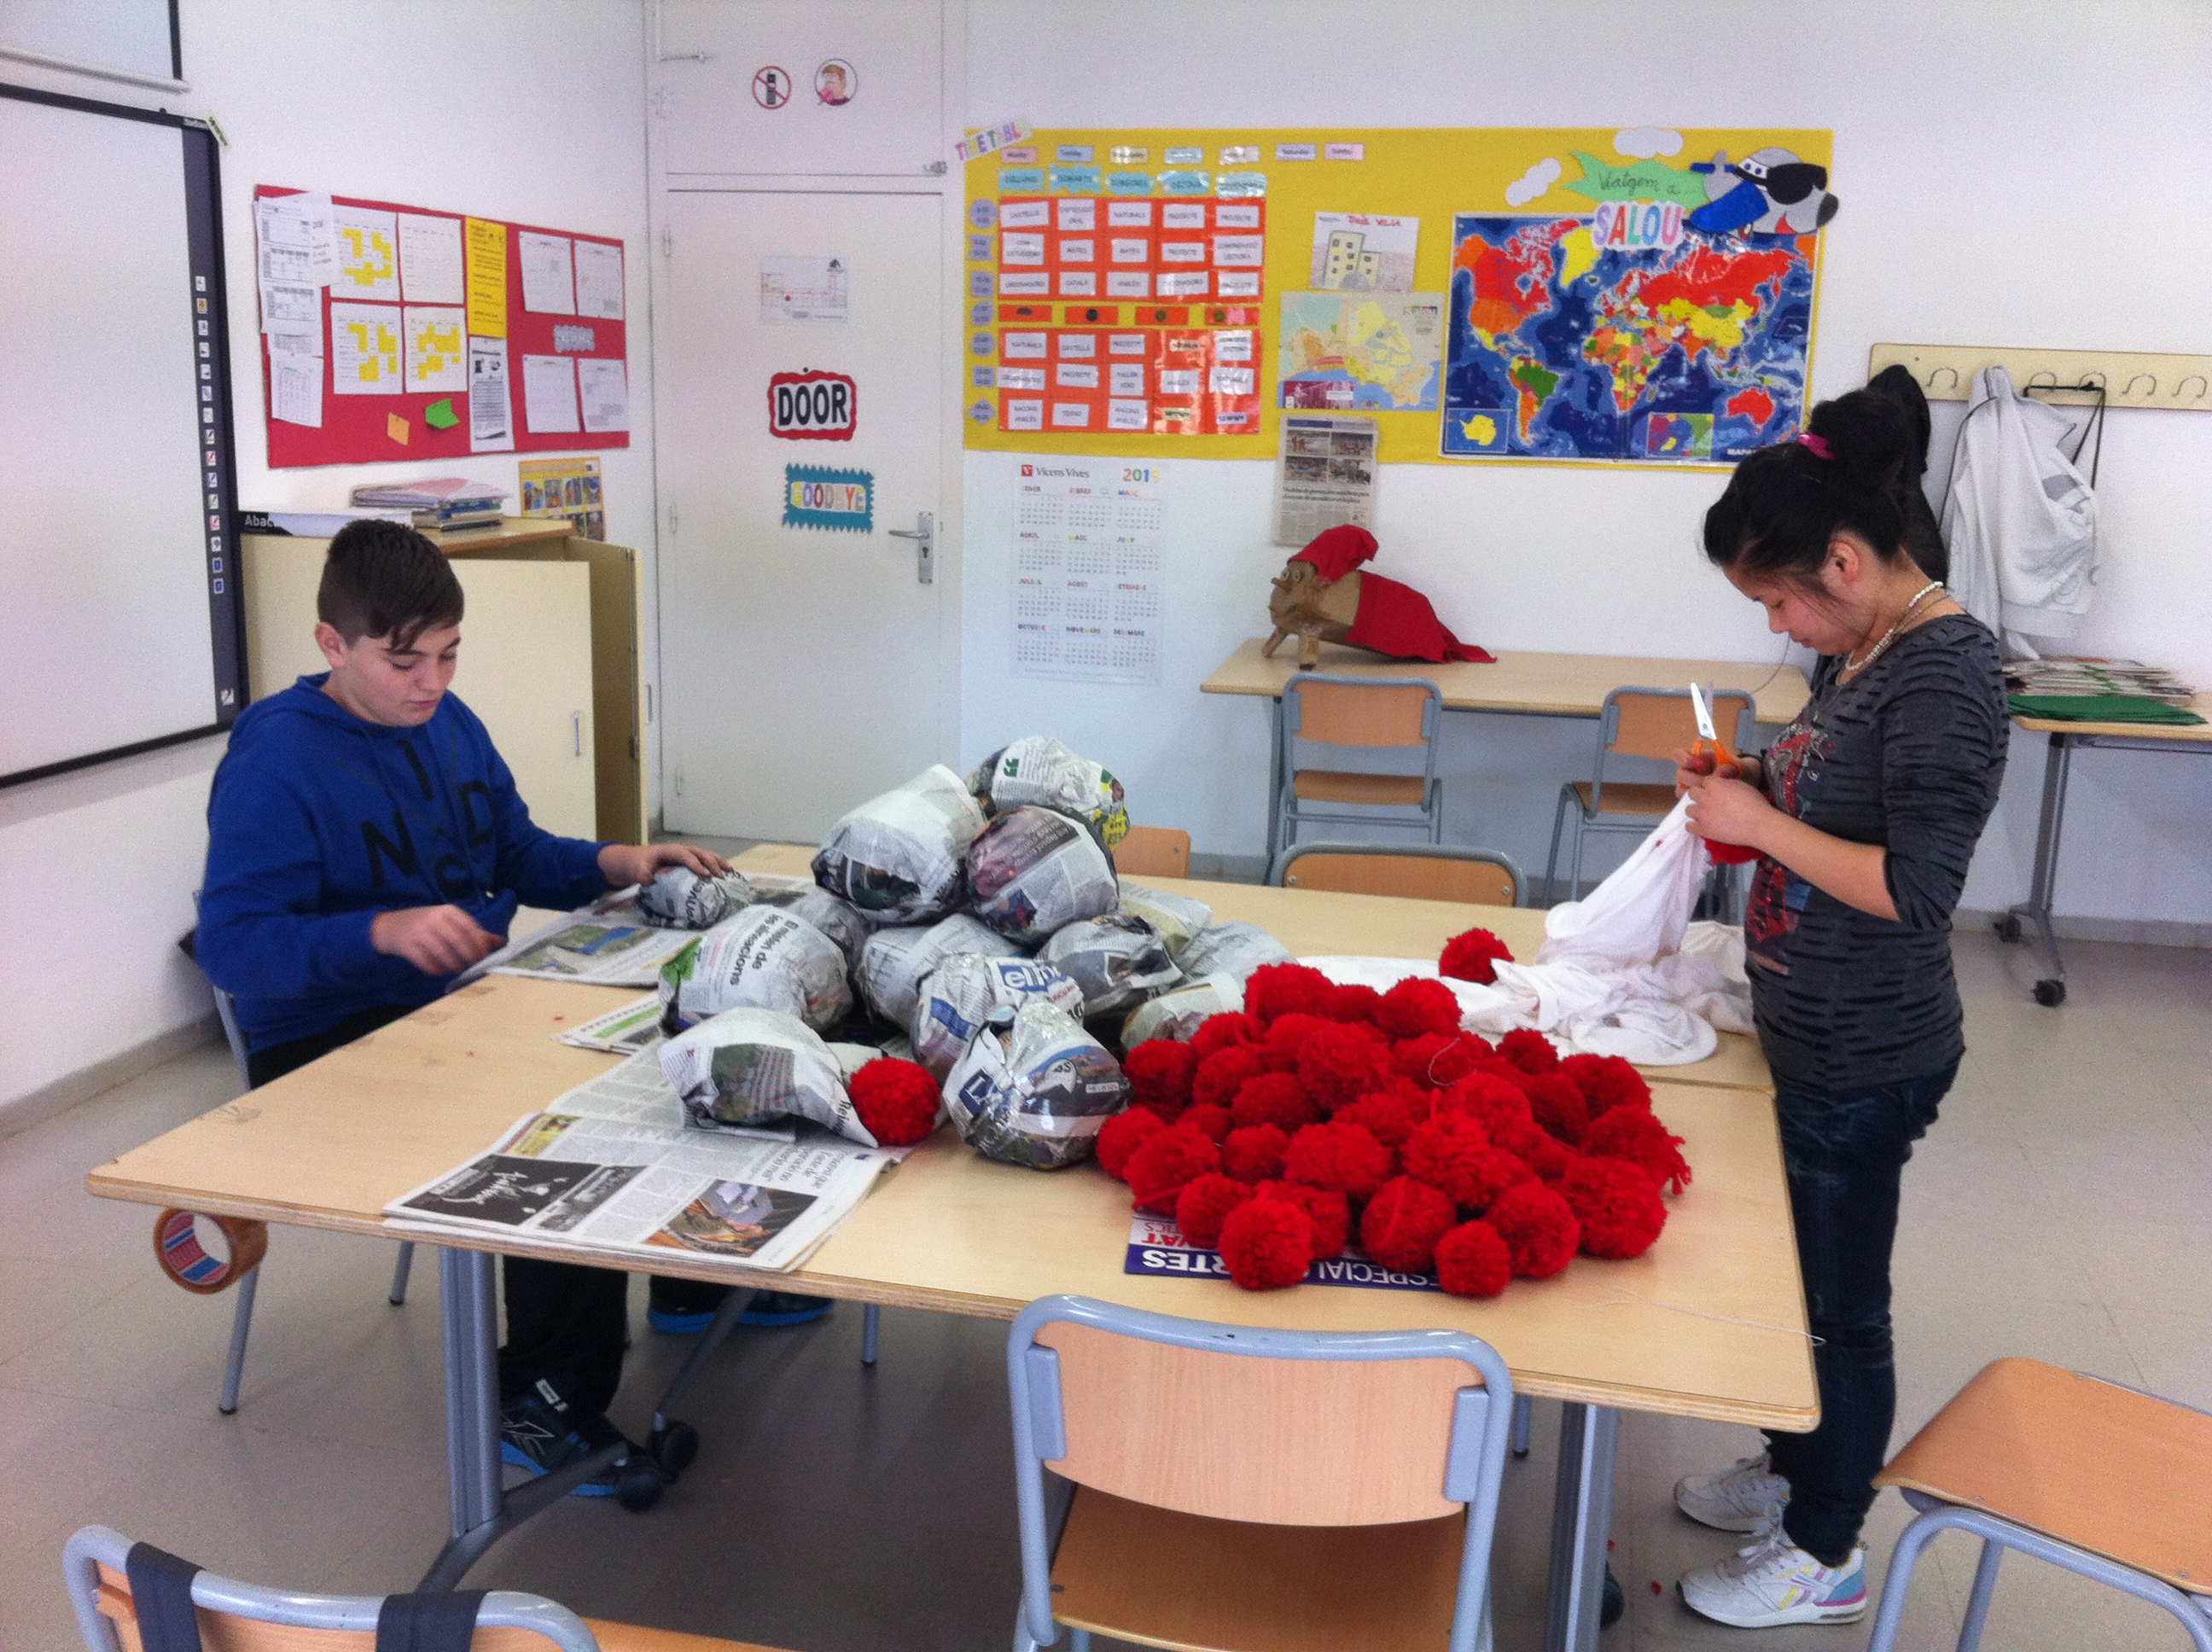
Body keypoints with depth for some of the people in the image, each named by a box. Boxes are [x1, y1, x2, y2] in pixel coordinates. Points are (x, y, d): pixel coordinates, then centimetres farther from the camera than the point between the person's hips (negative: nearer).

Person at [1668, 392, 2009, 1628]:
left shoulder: (1942, 671, -23)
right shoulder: (1859, 649, 5)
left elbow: (1916, 886, -28)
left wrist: (1761, 824, -20)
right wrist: (1752, 792, 0)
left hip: (1866, 1060, -9)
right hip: (1817, 1039, 9)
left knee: (1841, 1304, 8)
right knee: (1800, 1270, 24)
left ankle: (1825, 1556, 27)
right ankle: (1798, 1468, 45)